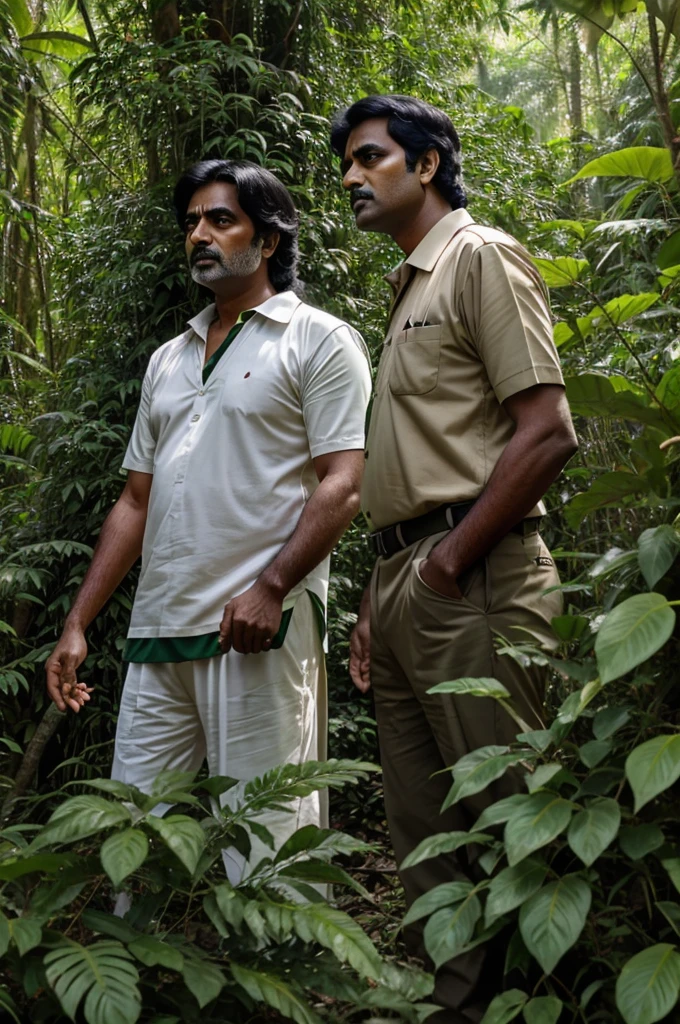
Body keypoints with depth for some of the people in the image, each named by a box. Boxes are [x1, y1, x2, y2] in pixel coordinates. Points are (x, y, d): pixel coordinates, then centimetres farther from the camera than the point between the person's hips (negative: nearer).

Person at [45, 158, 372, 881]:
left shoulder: (319, 341, 3)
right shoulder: (168, 360, 22)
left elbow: (343, 484, -7)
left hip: (259, 630, -6)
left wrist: (270, 586, -21)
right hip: (157, 633, 6)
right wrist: (77, 623, 14)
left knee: (260, 853, -3)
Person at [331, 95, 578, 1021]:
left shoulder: (481, 257, -3)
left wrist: (450, 562, -14)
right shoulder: (410, 288, 23)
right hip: (404, 580, 9)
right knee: (424, 833, 12)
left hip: (468, 585, -9)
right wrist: (380, 596, 14)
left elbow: (546, 434, -14)